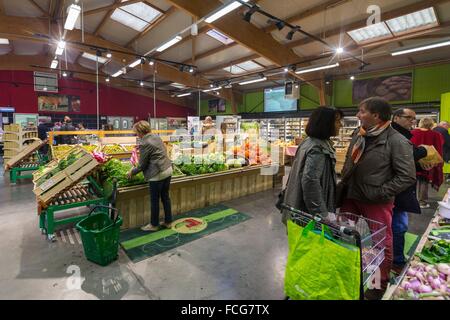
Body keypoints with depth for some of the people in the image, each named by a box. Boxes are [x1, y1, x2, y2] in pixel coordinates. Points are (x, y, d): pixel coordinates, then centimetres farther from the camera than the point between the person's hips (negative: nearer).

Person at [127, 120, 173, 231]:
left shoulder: (144, 144, -14)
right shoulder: (157, 137, 8)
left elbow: (142, 165, -8)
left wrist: (132, 172, 8)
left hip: (157, 174, -8)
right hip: (168, 169, 8)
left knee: (154, 200, 7)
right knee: (165, 197, 17)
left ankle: (154, 225, 23)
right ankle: (168, 221, 28)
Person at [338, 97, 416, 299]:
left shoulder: (397, 141, -15)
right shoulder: (358, 135, 4)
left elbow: (407, 176, -15)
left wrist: (379, 193, -18)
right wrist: (343, 185, 8)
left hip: (376, 202, -6)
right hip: (350, 197, 7)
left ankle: (380, 284, 35)